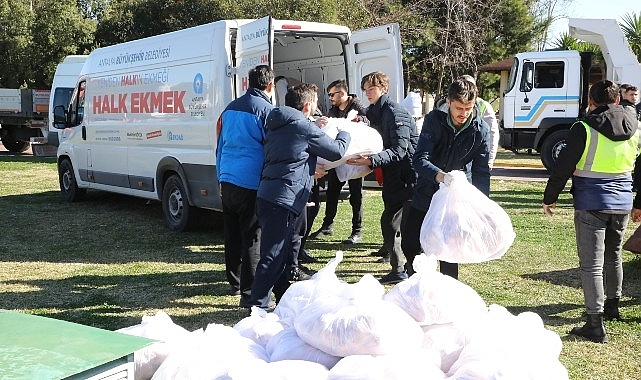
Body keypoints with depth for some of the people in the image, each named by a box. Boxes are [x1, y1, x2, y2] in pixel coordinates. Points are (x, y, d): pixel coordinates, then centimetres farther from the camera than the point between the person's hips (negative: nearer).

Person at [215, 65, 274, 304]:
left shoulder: (230, 108, 15)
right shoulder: (266, 109, -7)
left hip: (228, 180, 7)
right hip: (251, 182, -7)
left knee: (233, 235, 16)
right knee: (253, 238, -3)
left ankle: (234, 283, 28)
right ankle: (250, 292, -2)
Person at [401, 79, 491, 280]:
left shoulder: (481, 130, -14)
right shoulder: (434, 120, -16)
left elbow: (481, 172, -10)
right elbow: (419, 159, -25)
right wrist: (440, 175, -45)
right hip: (426, 193, 1)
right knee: (409, 243, 7)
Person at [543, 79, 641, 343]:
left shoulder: (584, 129, -11)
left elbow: (563, 166, -11)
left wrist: (549, 198, 1)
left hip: (591, 205, -6)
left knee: (591, 264, -3)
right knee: (613, 256, 24)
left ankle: (595, 324, -4)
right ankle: (612, 305, 40)